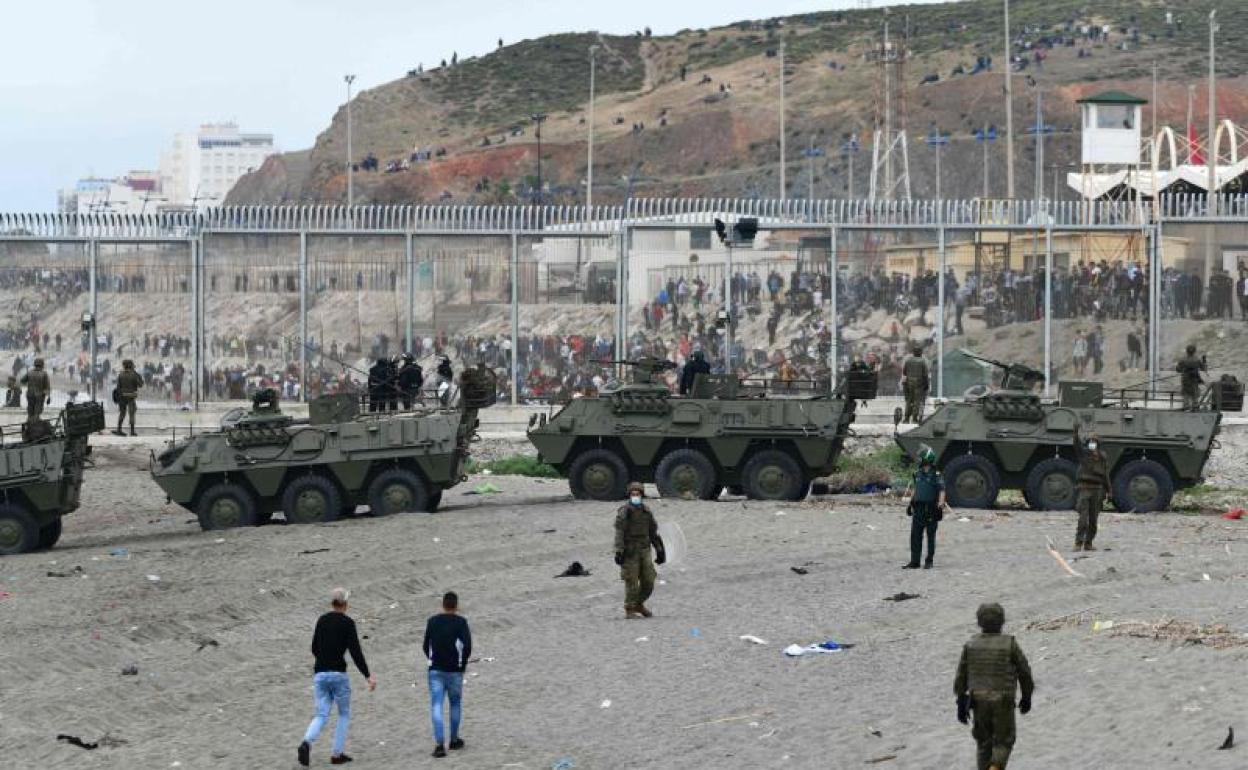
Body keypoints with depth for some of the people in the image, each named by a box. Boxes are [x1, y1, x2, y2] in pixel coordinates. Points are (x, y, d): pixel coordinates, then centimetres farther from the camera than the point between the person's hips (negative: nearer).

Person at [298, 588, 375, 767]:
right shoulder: (347, 623, -6)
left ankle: (306, 743, -22)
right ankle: (337, 754, 11)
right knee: (344, 714, 14)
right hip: (338, 673, -4)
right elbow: (355, 651, -12)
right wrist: (368, 675, -9)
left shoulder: (322, 620, 10)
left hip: (319, 673, 4)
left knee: (322, 715, 5)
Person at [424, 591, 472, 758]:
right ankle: (454, 740, 27)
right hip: (454, 671, -1)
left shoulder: (432, 621, 3)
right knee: (455, 704, 18)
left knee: (436, 707, -3)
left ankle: (439, 743, -15)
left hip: (435, 670, 1)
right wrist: (463, 663, 1)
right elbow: (467, 646, -14)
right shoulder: (460, 622, -6)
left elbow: (425, 646, 7)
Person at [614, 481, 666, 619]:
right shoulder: (624, 512, -10)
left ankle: (639, 604, 24)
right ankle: (629, 611, 3)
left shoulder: (646, 511, 6)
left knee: (648, 582, 3)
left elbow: (653, 532, 11)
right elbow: (619, 533, -16)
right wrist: (619, 551, -25)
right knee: (632, 582, -5)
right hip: (629, 552, -5)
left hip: (644, 551, 5)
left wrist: (660, 550, 10)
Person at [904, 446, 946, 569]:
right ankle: (914, 562, 7)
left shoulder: (936, 475, -8)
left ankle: (929, 561, 11)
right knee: (915, 536, 3)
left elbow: (942, 491, -15)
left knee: (931, 536, 3)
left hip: (931, 509, -6)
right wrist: (910, 503, 22)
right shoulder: (918, 474, 11)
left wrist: (941, 504, -28)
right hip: (918, 508, 6)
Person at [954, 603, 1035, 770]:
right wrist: (1027, 697, 13)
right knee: (1003, 743, 10)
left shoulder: (971, 645, -3)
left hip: (979, 701, 2)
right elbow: (1025, 673, -2)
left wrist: (961, 703, 7)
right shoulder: (1010, 645, -10)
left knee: (984, 742, 19)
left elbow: (961, 676, 0)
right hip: (1003, 703, -2)